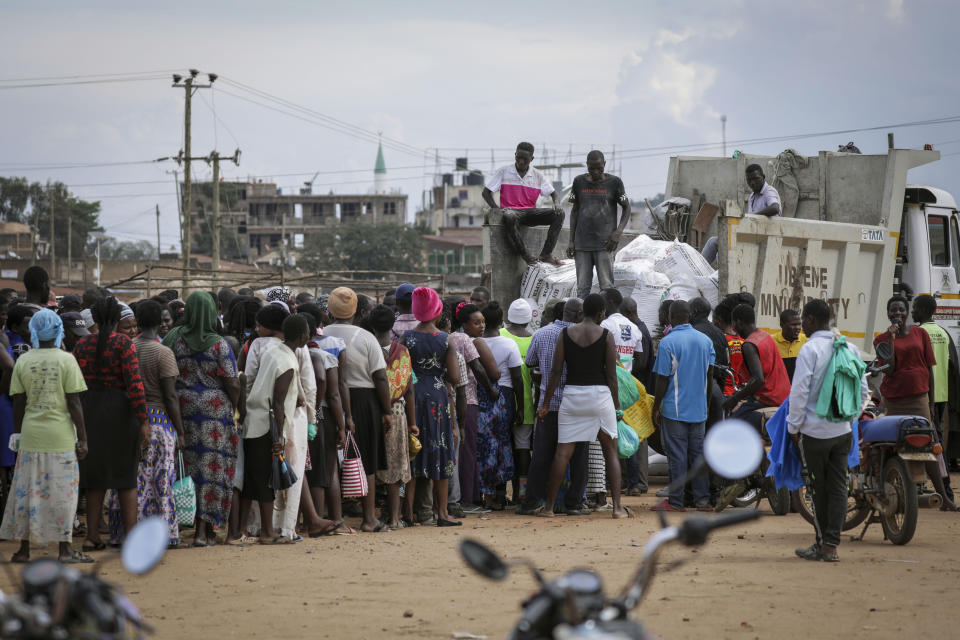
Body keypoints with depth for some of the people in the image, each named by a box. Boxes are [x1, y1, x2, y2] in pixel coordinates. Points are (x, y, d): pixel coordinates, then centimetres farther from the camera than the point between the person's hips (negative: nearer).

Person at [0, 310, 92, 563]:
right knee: (62, 491, 3)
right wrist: (82, 438, -2)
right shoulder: (66, 360, -6)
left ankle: (24, 548, 12)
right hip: (61, 436, -3)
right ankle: (65, 548, 4)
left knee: (27, 490, 9)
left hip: (31, 435, 3)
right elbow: (74, 404, -7)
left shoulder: (23, 361, 1)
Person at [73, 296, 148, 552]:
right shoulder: (124, 343, -10)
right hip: (121, 412, -4)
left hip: (89, 412, 4)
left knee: (96, 476, 13)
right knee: (126, 477, 4)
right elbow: (134, 383, -17)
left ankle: (92, 536, 13)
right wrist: (143, 421, -16)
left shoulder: (82, 345, 3)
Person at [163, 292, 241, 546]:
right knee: (211, 467, 3)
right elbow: (233, 384, -8)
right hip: (215, 409, -2)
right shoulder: (219, 345, -8)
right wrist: (233, 409, 8)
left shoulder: (174, 339, 0)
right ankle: (204, 529, 1)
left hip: (183, 408, 2)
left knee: (188, 467, 8)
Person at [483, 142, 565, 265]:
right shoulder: (503, 172, 3)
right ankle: (525, 254, -35)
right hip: (511, 210, -4)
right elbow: (486, 192, 3)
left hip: (530, 213, 4)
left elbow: (553, 193, 15)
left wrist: (557, 203, -10)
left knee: (558, 214, -21)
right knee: (508, 218, -43)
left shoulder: (538, 176, 11)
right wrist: (497, 209, -14)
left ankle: (546, 254, -28)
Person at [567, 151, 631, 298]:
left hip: (604, 243, -3)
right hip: (582, 244, 3)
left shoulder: (614, 182, 0)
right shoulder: (579, 182, 7)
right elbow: (575, 210, 14)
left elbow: (626, 208, 6)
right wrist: (571, 241, 10)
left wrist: (619, 231, -10)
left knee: (607, 286, -7)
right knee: (582, 287, 1)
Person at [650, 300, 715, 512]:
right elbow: (710, 375, 12)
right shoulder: (706, 341, 5)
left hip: (675, 409, -5)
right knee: (698, 452, 10)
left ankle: (676, 501, 1)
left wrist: (656, 408, -3)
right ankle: (703, 499, 11)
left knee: (677, 455, -1)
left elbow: (662, 380, -12)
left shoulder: (668, 342, -12)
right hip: (699, 408, 5)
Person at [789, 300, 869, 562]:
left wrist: (793, 426, -6)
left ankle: (822, 544, 9)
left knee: (819, 488, 4)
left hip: (815, 430, -5)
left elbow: (800, 390, -15)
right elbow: (862, 390, 10)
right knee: (838, 486, 6)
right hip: (843, 430, 5)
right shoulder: (849, 348, 6)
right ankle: (831, 545, 4)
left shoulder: (810, 349, -13)